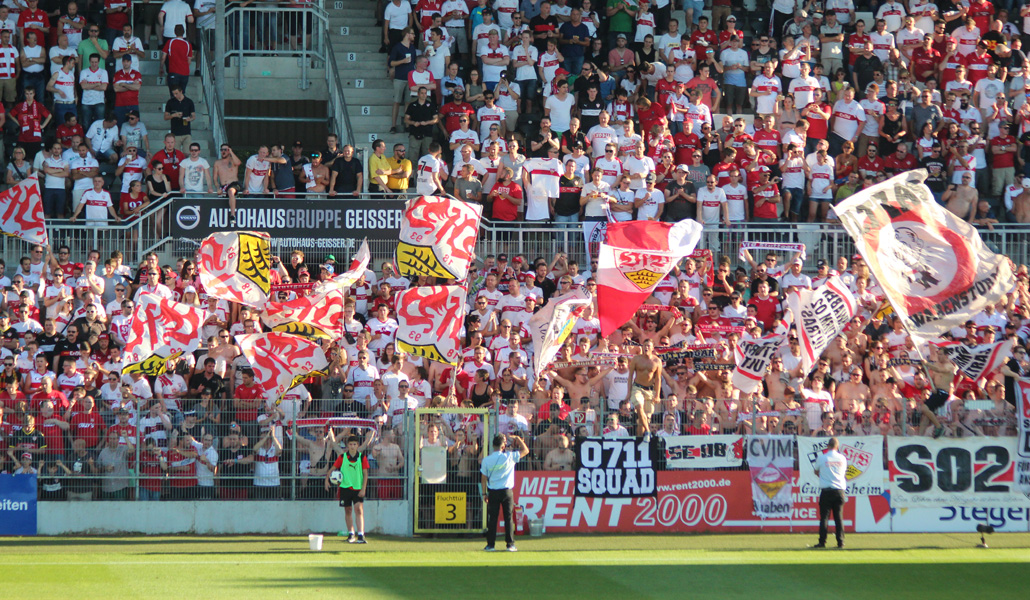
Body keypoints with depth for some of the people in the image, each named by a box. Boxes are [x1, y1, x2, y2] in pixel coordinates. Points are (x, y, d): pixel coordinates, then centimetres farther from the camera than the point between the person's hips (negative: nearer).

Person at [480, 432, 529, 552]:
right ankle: (510, 544, 3)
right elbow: (525, 450, 4)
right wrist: (517, 438, 13)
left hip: (493, 492, 1)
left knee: (492, 518, 4)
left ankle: (490, 545, 3)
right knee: (508, 518, 4)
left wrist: (484, 493, 10)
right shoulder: (509, 457, -8)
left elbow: (484, 478, 2)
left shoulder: (486, 460, -2)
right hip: (506, 491, -1)